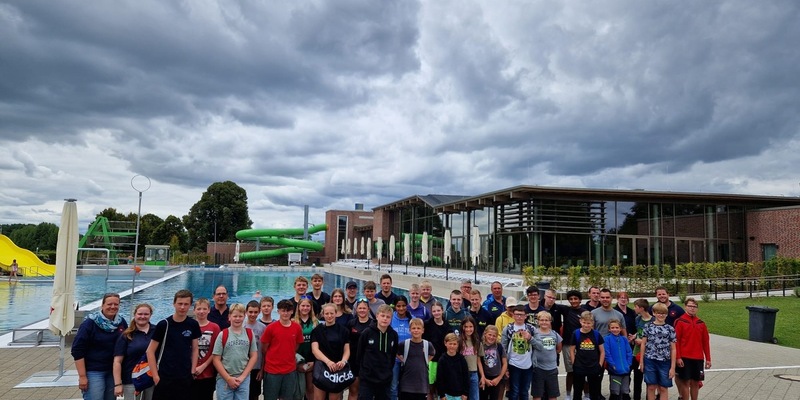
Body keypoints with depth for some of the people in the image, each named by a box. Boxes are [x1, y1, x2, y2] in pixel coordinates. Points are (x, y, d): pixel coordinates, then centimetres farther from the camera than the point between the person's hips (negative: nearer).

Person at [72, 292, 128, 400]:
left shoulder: (122, 322, 3)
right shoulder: (90, 323, -10)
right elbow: (77, 351, -11)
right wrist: (82, 376, -14)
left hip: (114, 371, 5)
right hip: (93, 371, -5)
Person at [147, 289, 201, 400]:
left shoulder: (193, 325, 2)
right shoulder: (164, 324, -7)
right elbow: (150, 351, -3)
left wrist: (193, 371, 2)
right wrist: (155, 376, -8)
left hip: (186, 378, 3)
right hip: (165, 378, -3)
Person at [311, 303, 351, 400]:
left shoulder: (343, 330, 5)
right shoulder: (317, 330, 2)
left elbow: (347, 350, 4)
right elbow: (315, 349, -9)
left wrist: (343, 361, -18)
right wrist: (328, 361, -25)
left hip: (338, 368, 1)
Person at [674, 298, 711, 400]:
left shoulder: (701, 323, 8)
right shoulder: (680, 322, -5)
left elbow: (705, 342, 10)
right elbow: (676, 341, -8)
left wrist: (708, 359, 8)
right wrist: (678, 357, -12)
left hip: (698, 358, 4)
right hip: (684, 358, -4)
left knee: (696, 382, 10)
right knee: (685, 382, 0)